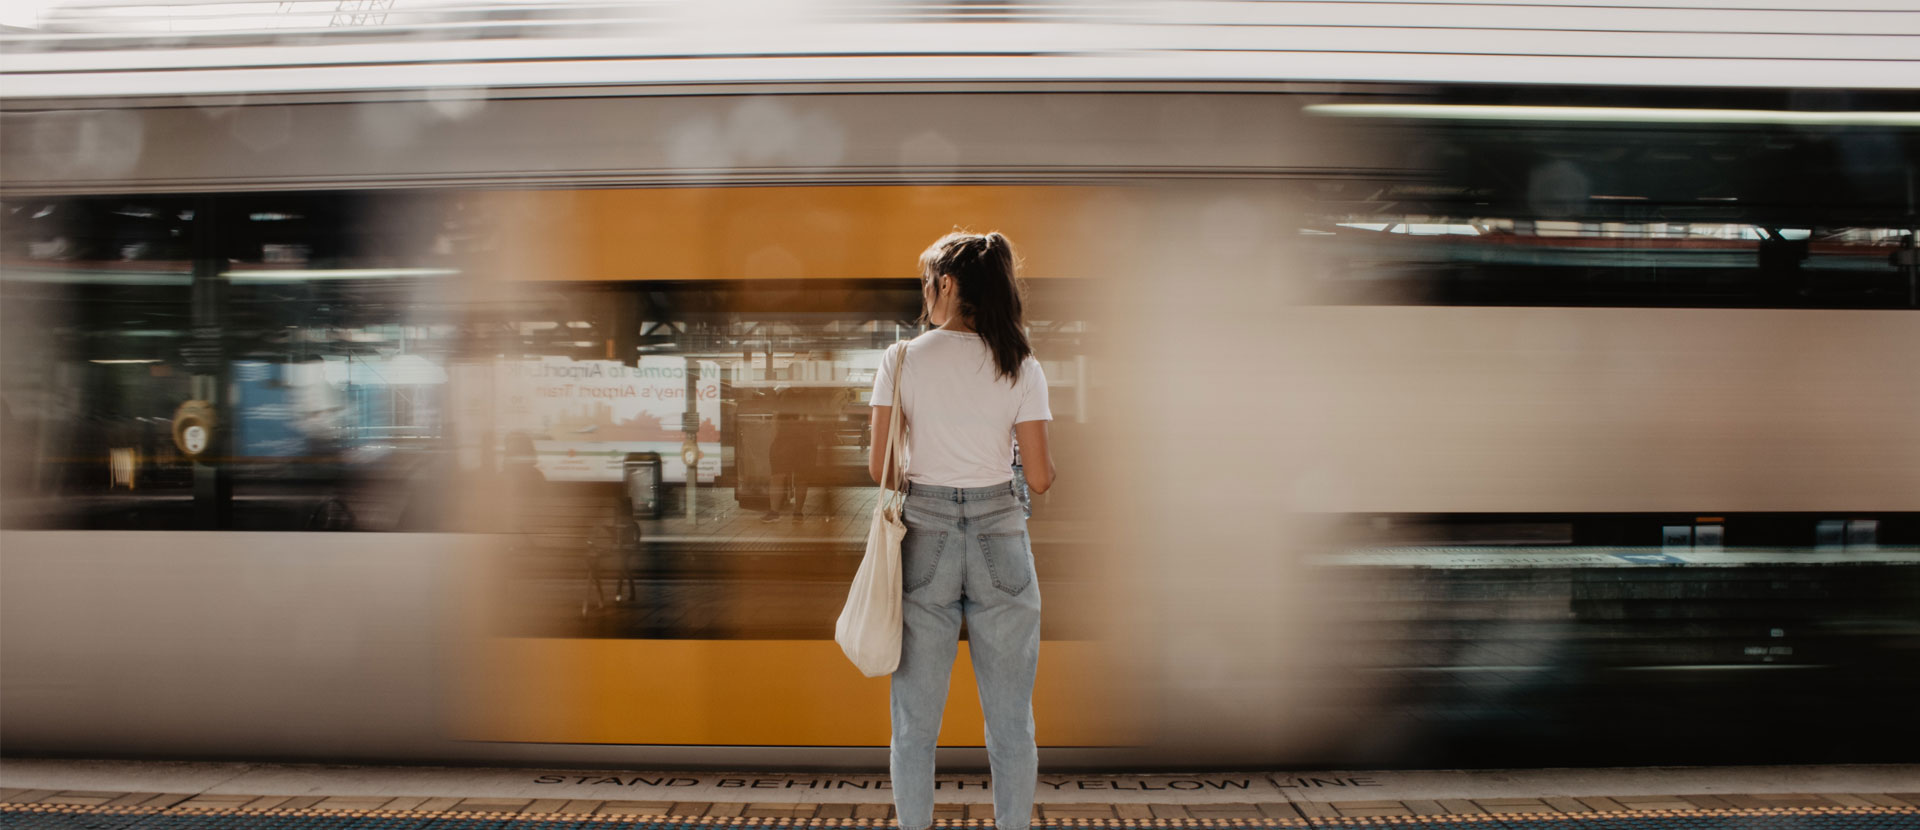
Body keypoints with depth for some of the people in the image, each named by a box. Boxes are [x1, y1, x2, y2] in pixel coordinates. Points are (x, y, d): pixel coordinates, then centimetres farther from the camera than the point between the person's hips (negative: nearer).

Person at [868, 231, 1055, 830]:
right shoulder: (1021, 366, -2)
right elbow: (1040, 477, -3)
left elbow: (878, 467, -2)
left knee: (915, 717, 10)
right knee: (1010, 719, 9)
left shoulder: (903, 359, -4)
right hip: (1000, 535, 0)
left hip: (925, 533, 0)